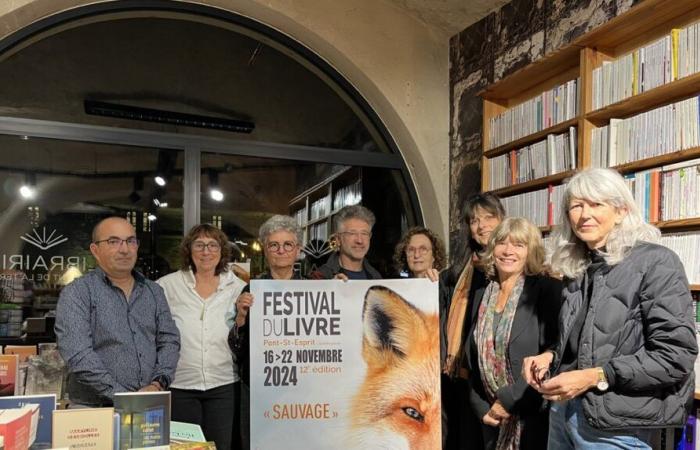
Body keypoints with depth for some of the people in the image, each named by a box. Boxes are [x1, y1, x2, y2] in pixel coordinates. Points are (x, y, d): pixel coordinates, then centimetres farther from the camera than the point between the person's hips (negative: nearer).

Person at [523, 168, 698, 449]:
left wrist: (596, 377, -21)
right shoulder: (576, 269, 8)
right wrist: (551, 356, 0)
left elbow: (676, 356, -18)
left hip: (614, 426, -6)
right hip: (563, 409, 6)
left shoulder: (655, 262, -11)